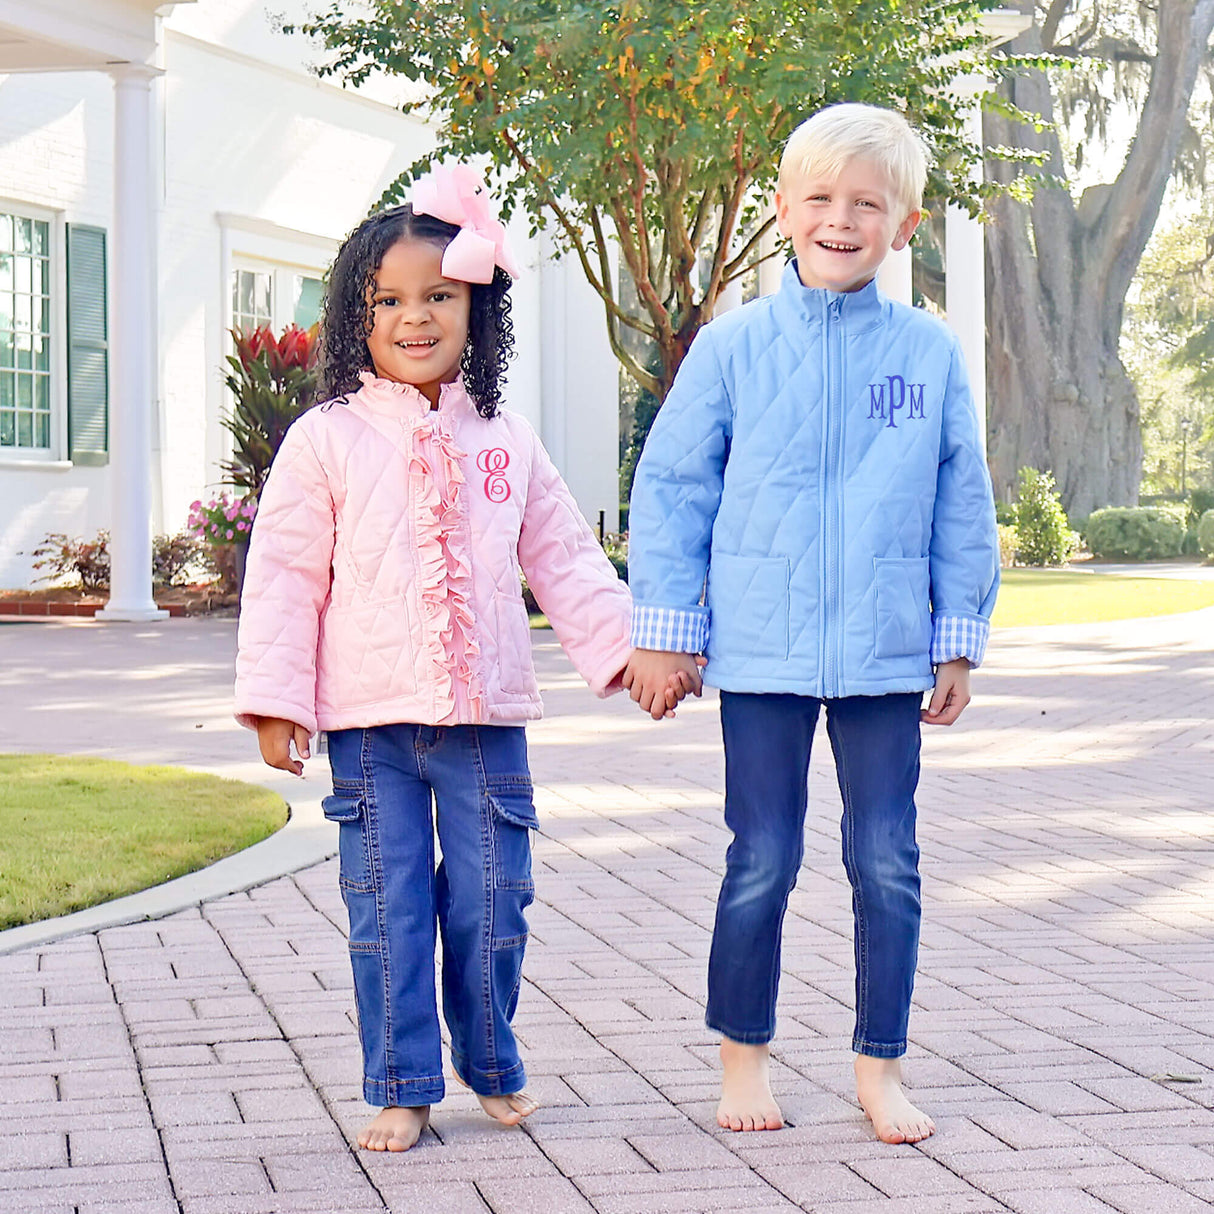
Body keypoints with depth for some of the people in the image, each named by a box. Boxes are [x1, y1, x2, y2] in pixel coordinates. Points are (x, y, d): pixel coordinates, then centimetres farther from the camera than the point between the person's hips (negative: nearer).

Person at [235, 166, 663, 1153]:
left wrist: (624, 647, 5)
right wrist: (276, 698, -6)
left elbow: (564, 560, 13)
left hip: (487, 712, 2)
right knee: (389, 906, 2)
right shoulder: (327, 440, -1)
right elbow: (285, 577, -2)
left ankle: (493, 1068, 25)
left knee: (491, 901, 7)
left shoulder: (506, 441, 8)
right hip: (370, 717, -2)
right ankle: (403, 1086, 12)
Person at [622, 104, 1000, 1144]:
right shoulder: (732, 348, -2)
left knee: (888, 865, 5)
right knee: (762, 864, 5)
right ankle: (745, 1058, 21)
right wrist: (664, 630, 1)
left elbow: (963, 508, 8)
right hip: (762, 650, -1)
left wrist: (958, 641, 8)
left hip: (887, 654, 1)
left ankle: (880, 1067, 19)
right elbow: (672, 488, 3)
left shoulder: (931, 354, 2)